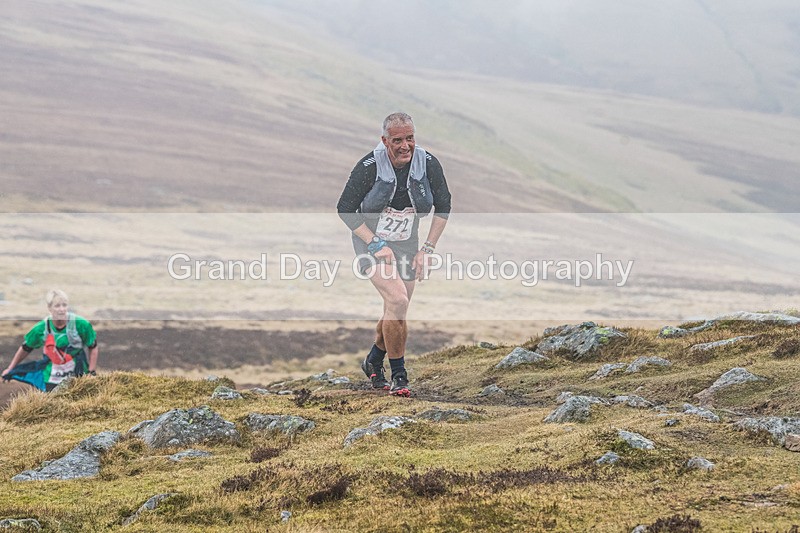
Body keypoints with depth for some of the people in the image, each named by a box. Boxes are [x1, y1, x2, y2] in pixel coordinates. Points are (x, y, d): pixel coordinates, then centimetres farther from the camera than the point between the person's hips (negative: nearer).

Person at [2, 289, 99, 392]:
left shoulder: (81, 324, -15)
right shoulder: (41, 329, -10)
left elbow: (93, 348, -2)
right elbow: (25, 349, 8)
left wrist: (91, 373, -8)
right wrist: (10, 369, 14)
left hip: (78, 378, -1)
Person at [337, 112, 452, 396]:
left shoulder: (429, 164, -12)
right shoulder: (369, 166, -22)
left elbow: (443, 207, 2)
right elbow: (345, 209, -12)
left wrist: (427, 249, -4)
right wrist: (376, 244, -17)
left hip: (406, 245, 4)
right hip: (371, 241, -4)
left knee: (397, 314, 8)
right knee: (397, 301, -23)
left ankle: (373, 362, 37)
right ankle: (399, 376, -10)